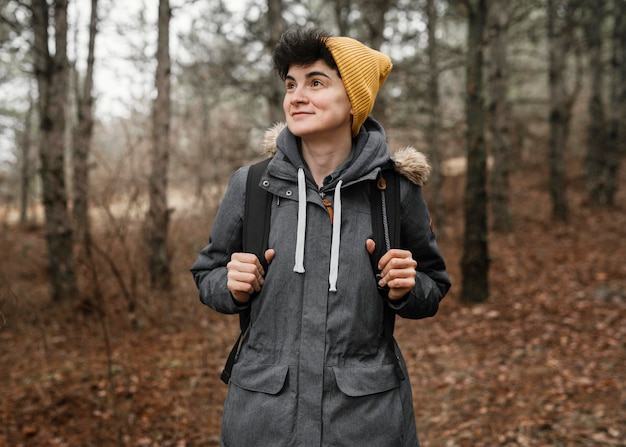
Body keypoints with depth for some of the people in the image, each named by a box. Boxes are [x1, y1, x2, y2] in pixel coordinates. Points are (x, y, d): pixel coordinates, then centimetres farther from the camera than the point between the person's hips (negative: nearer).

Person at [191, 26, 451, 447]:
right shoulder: (250, 185, -3)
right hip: (264, 411, 1)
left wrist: (406, 290, -13)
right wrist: (233, 286, -11)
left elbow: (432, 290, 8)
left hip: (368, 413, 0)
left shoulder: (396, 189, -5)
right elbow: (209, 275, 10)